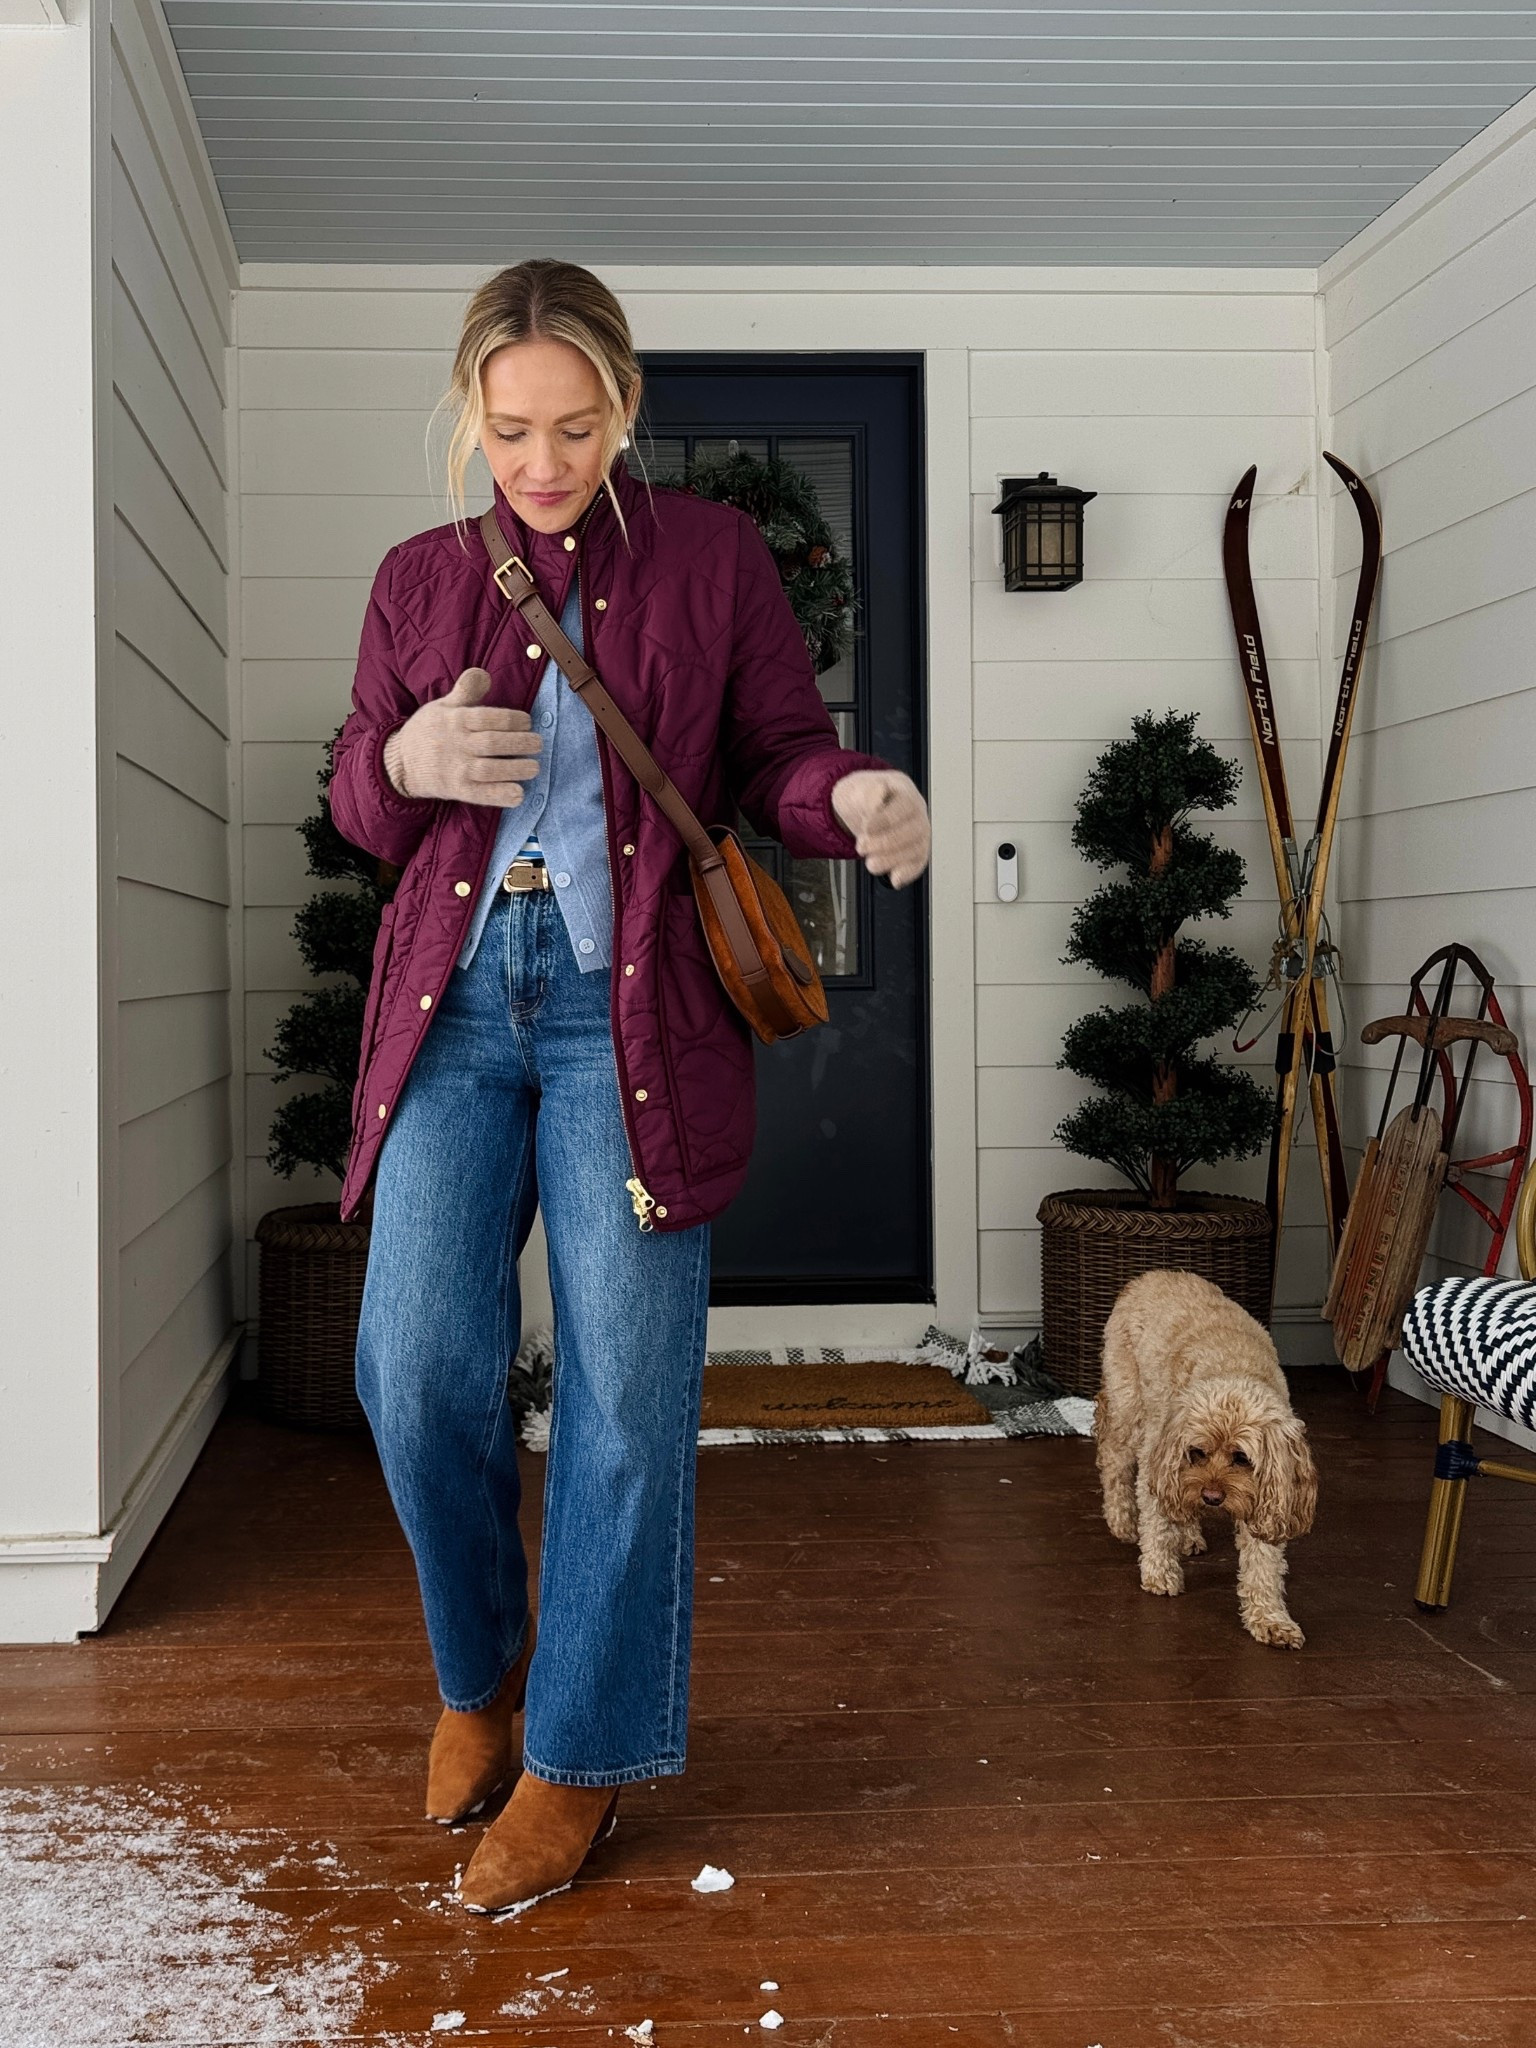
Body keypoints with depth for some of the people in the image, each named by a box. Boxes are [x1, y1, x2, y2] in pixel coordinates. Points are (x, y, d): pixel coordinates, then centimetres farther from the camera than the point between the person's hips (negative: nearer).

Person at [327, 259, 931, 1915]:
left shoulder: (715, 559, 8)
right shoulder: (419, 579, 14)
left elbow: (780, 755, 7)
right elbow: (357, 810, 16)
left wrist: (856, 797, -17)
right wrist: (406, 758, -8)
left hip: (635, 1006, -2)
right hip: (455, 996, 2)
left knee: (625, 1390, -2)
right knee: (417, 1369, -4)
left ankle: (582, 1752, 17)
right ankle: (479, 1669, 25)